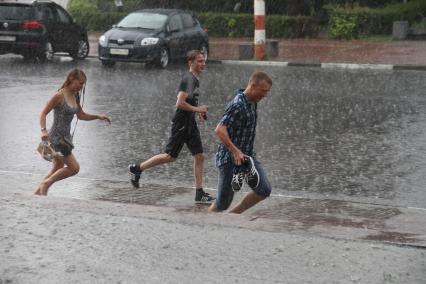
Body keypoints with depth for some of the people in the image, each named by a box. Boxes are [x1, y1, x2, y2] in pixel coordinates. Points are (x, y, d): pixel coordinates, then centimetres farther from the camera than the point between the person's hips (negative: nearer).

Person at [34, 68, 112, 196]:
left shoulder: (75, 97, 8)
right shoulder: (59, 95, -16)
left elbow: (81, 115, 19)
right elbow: (43, 113, -16)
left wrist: (98, 116, 6)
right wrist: (44, 130, -31)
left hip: (65, 137, 9)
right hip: (56, 136, -9)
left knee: (57, 170, 16)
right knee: (74, 167, -8)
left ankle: (38, 192, 24)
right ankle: (46, 183, 2)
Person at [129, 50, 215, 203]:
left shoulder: (195, 79, 12)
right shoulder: (188, 79, -18)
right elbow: (180, 103, -26)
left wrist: (198, 111, 13)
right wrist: (197, 109, -18)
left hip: (190, 124, 9)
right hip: (181, 124, -9)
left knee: (199, 156, 4)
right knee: (171, 156, -3)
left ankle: (199, 193, 7)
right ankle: (136, 169, 11)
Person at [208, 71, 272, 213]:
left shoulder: (253, 103, 8)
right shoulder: (238, 105, -22)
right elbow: (219, 130, -29)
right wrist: (235, 152, -31)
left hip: (247, 156, 8)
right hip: (230, 159, -8)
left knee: (264, 190, -1)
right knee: (222, 204, -2)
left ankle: (233, 215, 13)